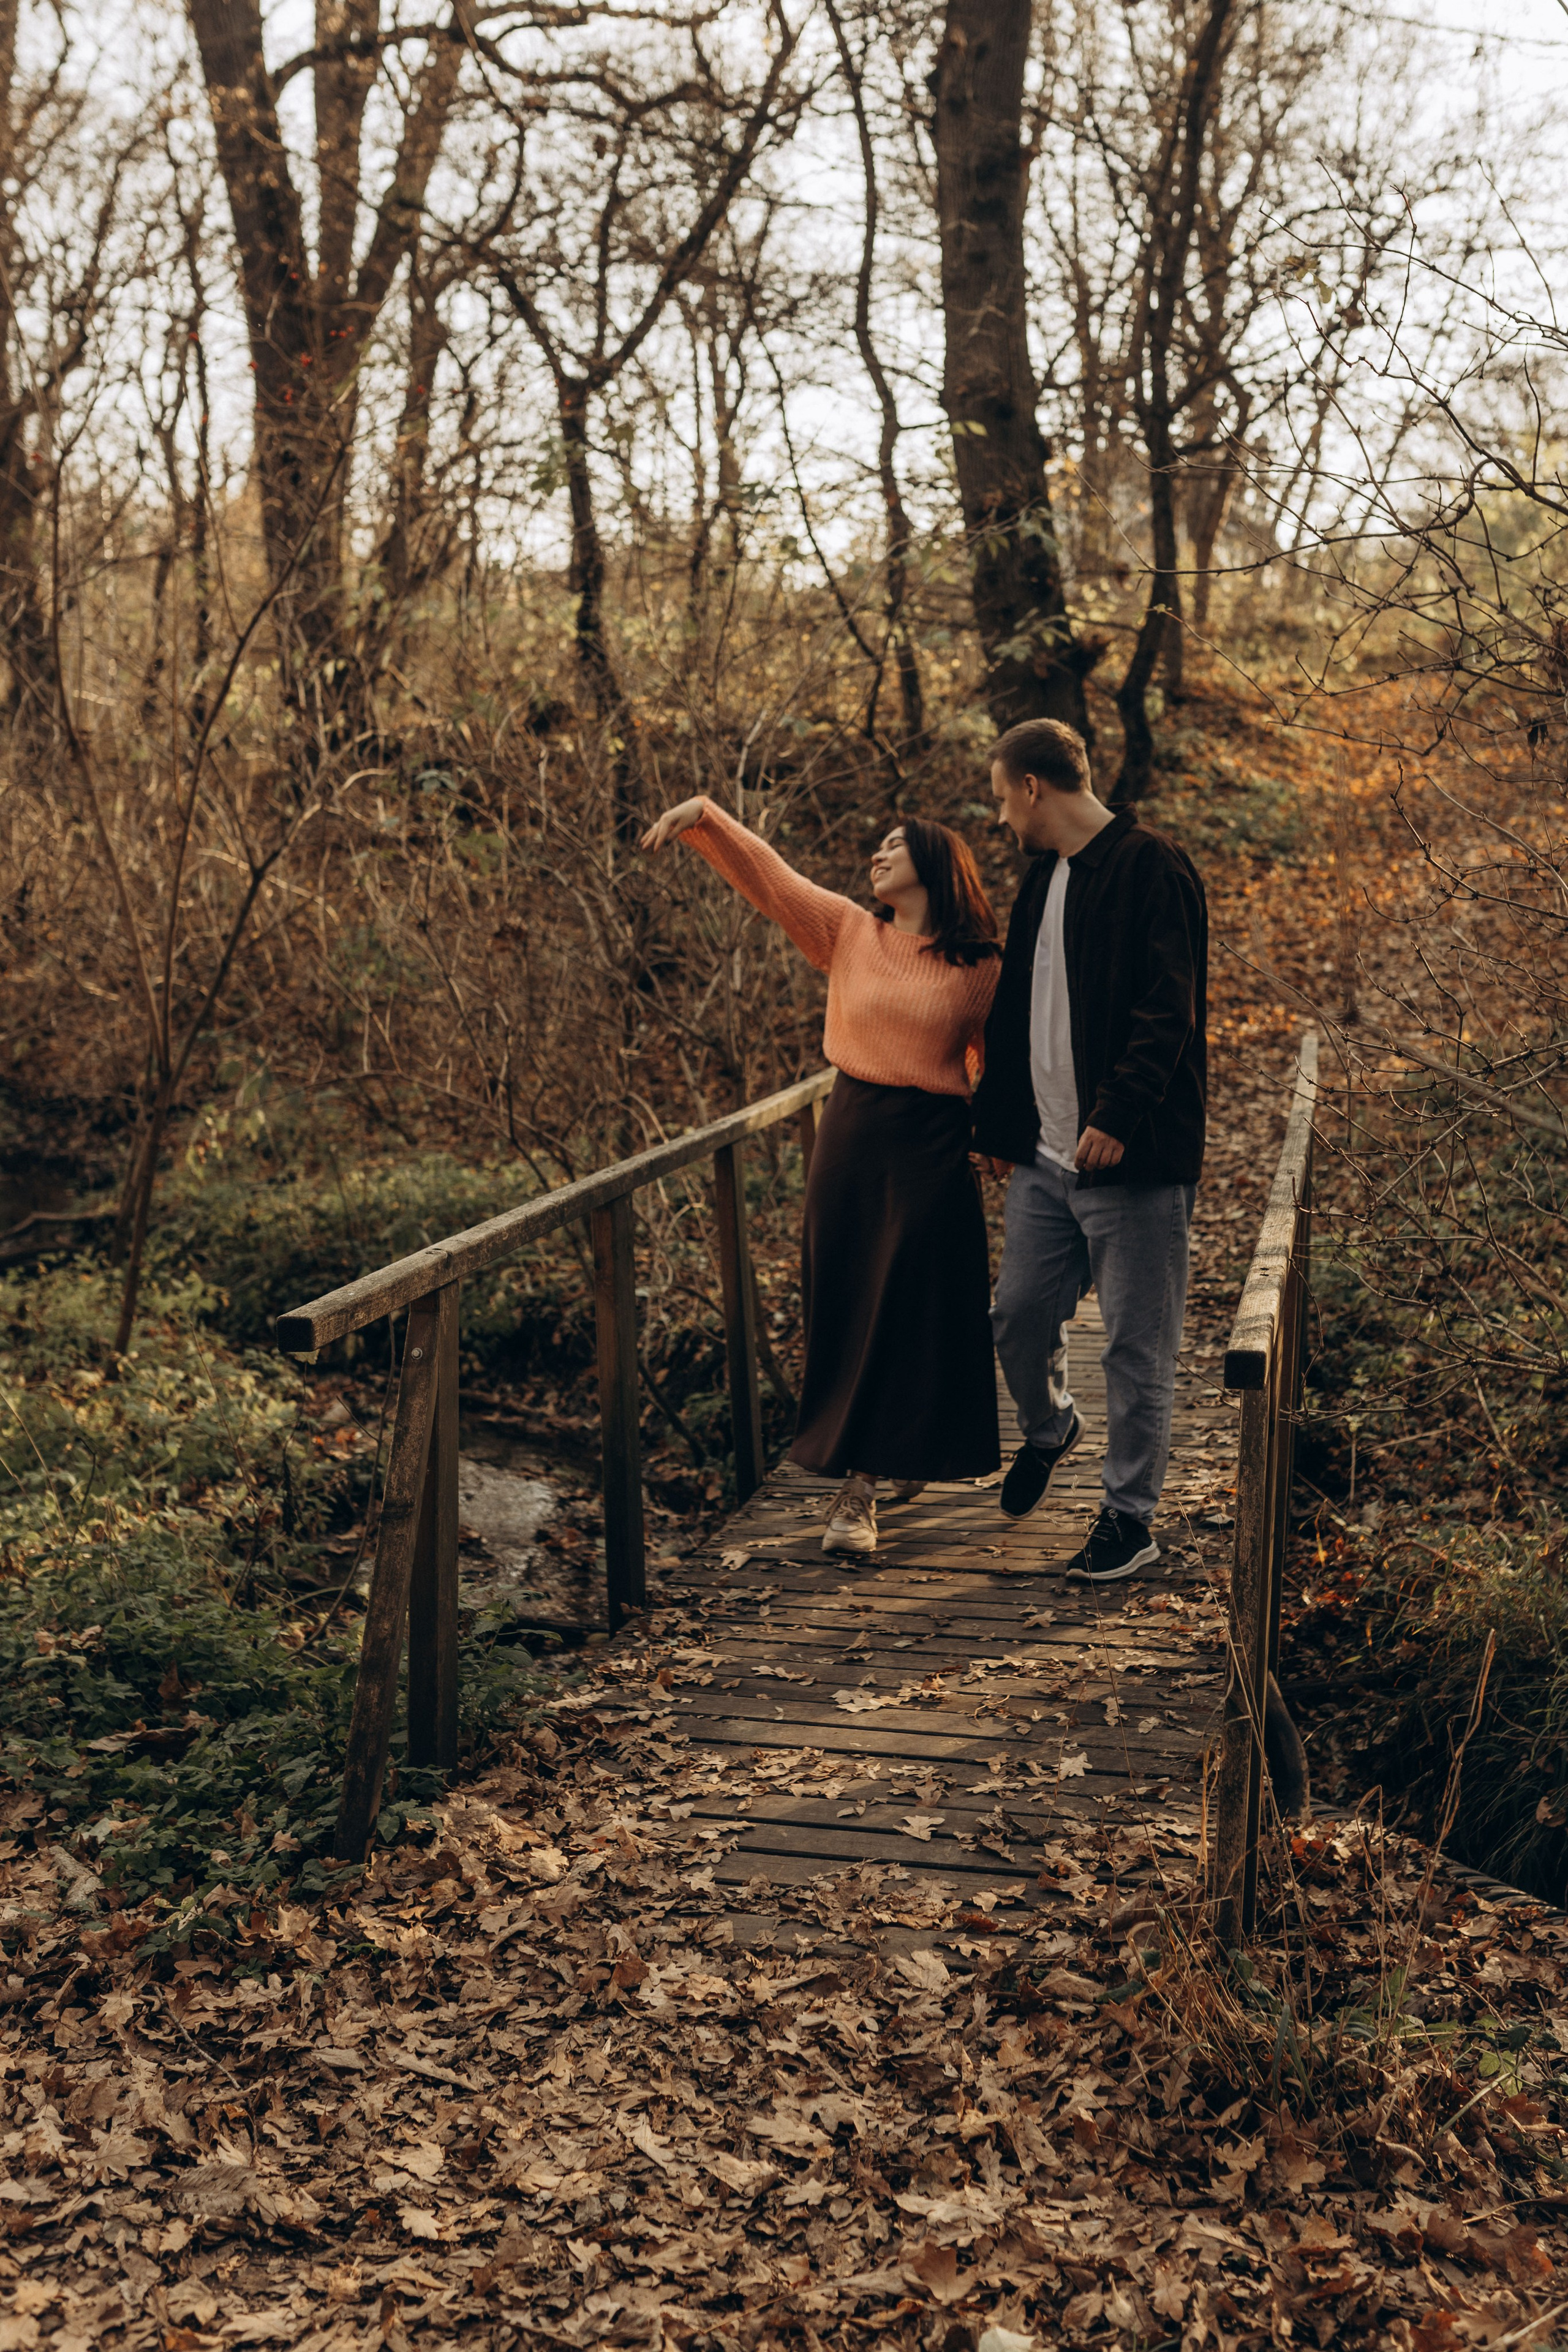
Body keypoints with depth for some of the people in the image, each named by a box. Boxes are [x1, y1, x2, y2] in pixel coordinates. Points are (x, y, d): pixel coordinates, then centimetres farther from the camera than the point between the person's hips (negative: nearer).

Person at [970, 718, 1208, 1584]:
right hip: (1046, 1159, 8)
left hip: (1133, 1161, -8)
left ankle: (1131, 1518, 14)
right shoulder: (1041, 878, 16)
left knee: (1136, 1347, 2)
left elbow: (1167, 1009, -21)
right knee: (1018, 1317, 14)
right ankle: (1047, 1430, 43)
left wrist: (1119, 1113, -29)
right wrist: (998, 1122, 21)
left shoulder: (1152, 869, -11)